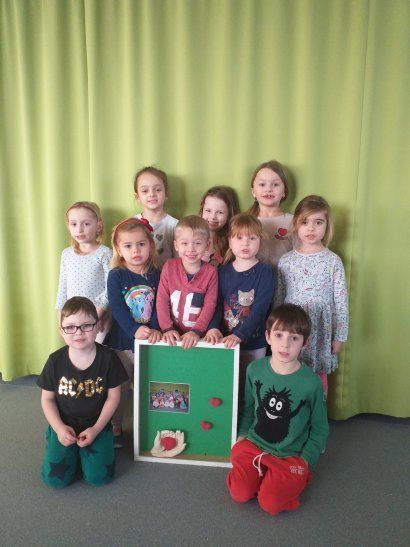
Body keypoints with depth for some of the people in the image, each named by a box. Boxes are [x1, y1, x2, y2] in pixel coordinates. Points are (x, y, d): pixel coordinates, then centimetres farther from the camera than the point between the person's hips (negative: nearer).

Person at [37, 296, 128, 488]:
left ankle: (84, 449, 18)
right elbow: (47, 399, -1)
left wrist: (96, 429, -13)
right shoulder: (55, 361, -11)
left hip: (97, 424, -1)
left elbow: (113, 396, -7)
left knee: (99, 477, -12)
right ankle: (73, 450, 20)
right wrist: (59, 428, -14)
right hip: (64, 424, 1)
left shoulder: (107, 357, -15)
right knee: (55, 478, -11)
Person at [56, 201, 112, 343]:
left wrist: (99, 311, -18)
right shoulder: (66, 253, 5)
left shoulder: (104, 253, -10)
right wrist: (61, 315, 11)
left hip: (97, 316, -4)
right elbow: (62, 286, 11)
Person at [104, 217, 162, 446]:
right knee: (119, 387, 10)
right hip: (122, 342, -2)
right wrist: (135, 330, -29)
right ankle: (115, 427, 29)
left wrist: (155, 329, -23)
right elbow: (117, 308, -17)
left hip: (150, 342, 2)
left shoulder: (155, 275, -2)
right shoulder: (116, 276, -9)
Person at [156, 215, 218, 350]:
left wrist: (196, 331, -14)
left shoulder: (210, 272, -2)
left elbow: (209, 305, -4)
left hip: (199, 336, -1)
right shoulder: (169, 267, 1)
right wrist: (167, 328, -8)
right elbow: (162, 299, 0)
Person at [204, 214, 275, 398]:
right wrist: (213, 327, -19)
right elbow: (216, 303, -1)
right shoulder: (223, 271, 4)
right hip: (225, 341, 3)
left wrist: (239, 335, -28)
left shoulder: (265, 272, -8)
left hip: (253, 344, -3)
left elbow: (260, 309, -17)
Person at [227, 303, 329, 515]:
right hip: (254, 444, 3)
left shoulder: (311, 383, -17)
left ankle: (297, 476, 12)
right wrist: (242, 434, 5)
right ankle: (260, 472, 16)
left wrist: (306, 459, -6)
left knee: (270, 504, -15)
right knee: (239, 494, -12)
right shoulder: (255, 369, -9)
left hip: (291, 454, -2)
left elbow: (320, 429, -2)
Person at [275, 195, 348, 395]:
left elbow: (341, 302, -3)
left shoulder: (333, 261, -6)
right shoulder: (286, 261, -1)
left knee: (319, 378, 12)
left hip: (320, 330, -1)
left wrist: (339, 336, -2)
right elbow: (278, 298, 6)